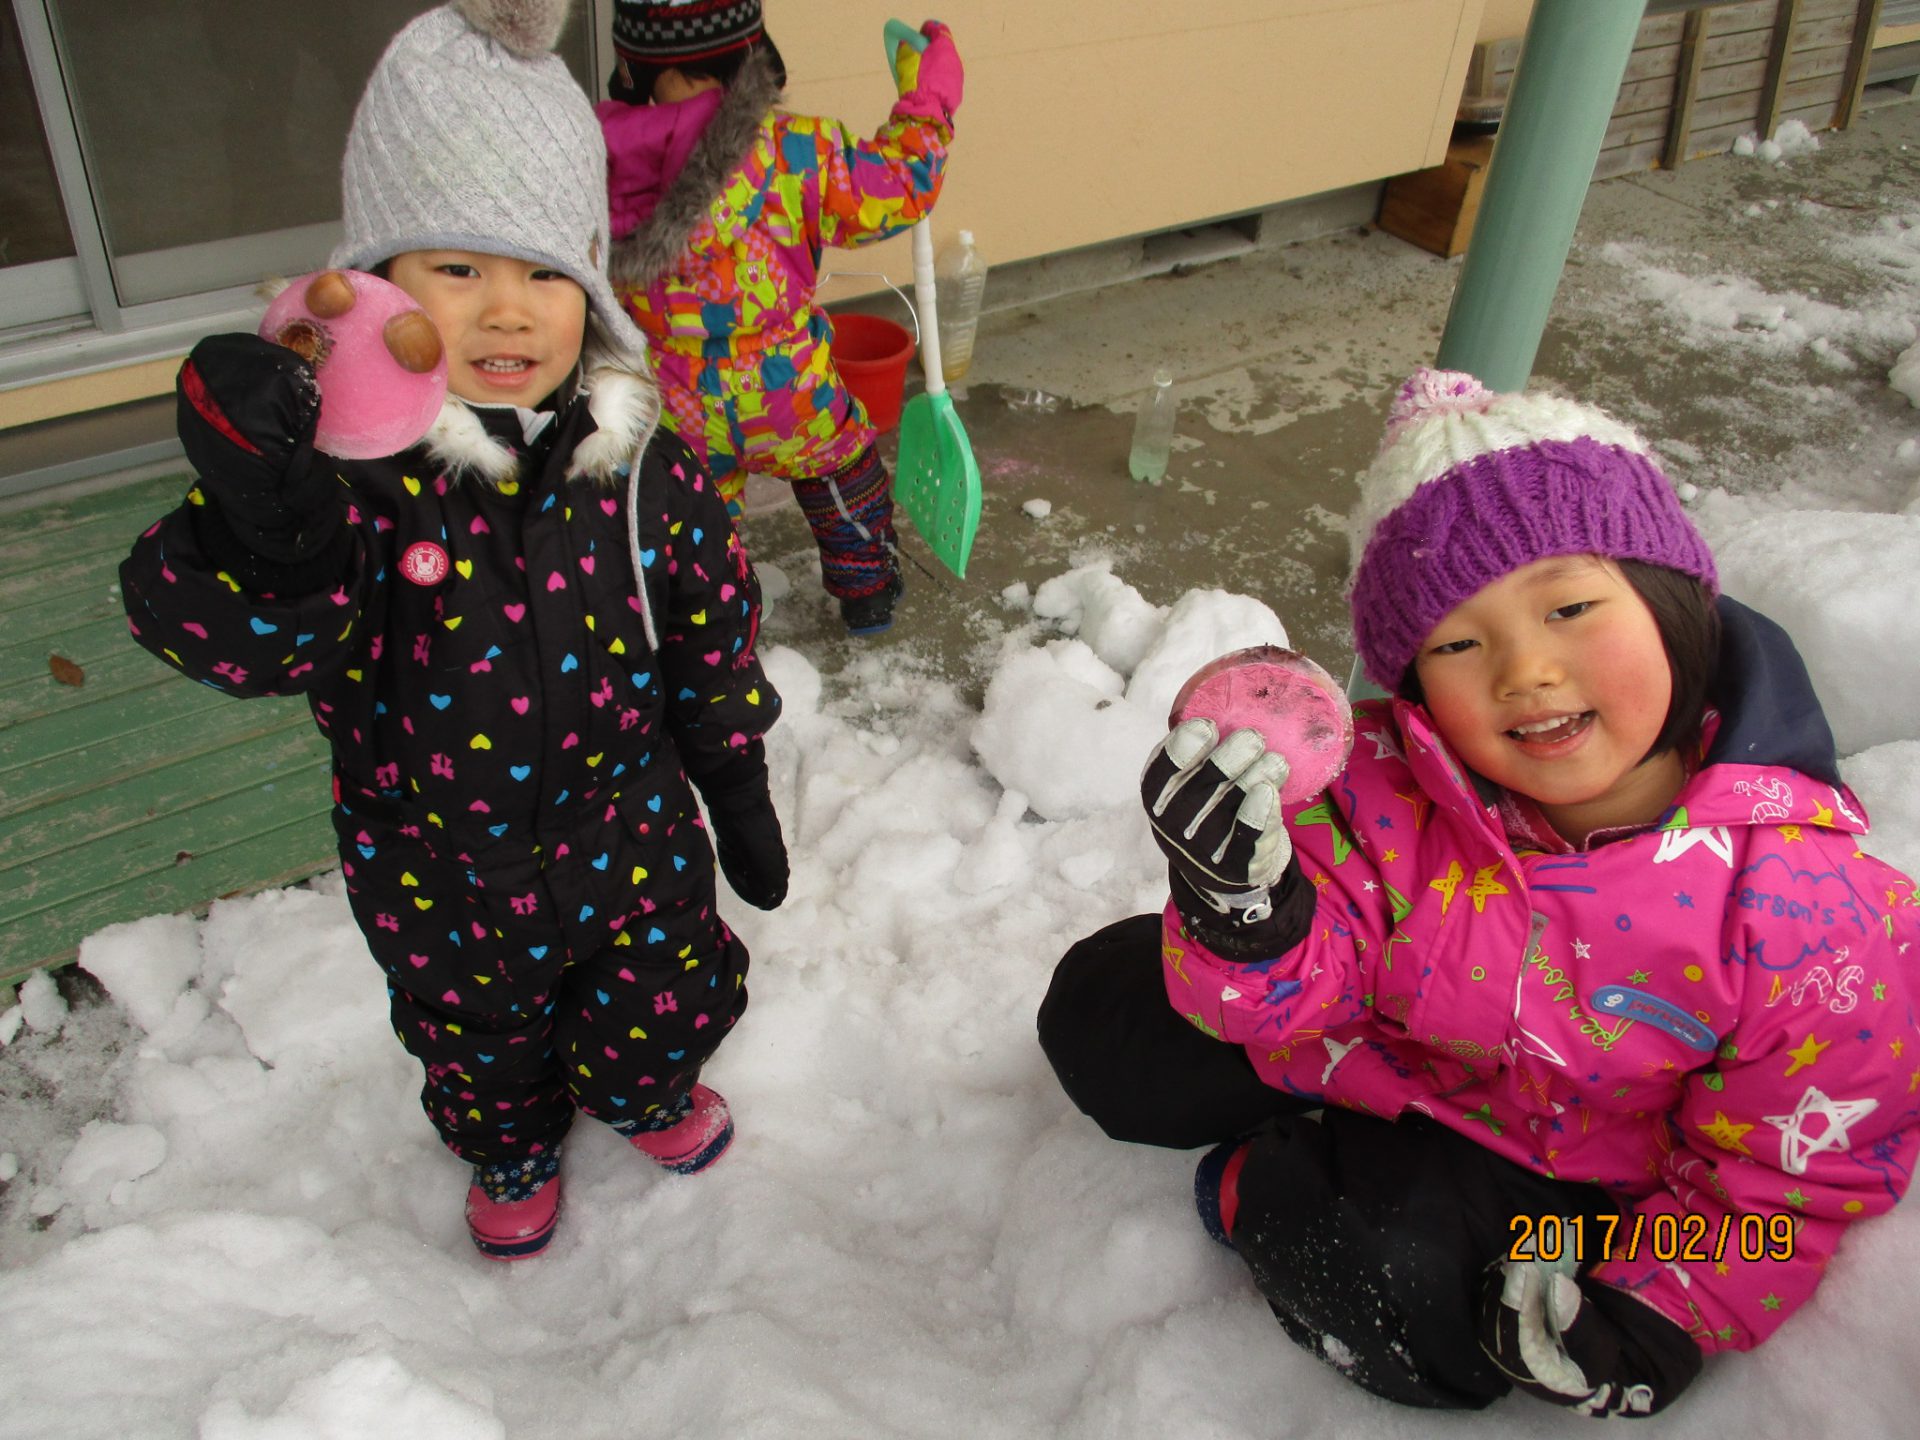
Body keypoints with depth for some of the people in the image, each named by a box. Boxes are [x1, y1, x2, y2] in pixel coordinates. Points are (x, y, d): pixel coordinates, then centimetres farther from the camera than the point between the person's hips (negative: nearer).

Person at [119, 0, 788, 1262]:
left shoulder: (638, 461, -14)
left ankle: (648, 1089, 60)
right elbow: (249, 642, -32)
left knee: (666, 1002, 24)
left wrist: (740, 793, 5)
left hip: (629, 834, 1)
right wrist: (258, 504, -52)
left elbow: (713, 639, -3)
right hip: (440, 869, -1)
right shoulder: (344, 460, -22)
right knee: (479, 1040, 25)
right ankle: (512, 1150, 59)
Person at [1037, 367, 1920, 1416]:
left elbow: (1795, 1166, -13)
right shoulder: (1386, 784, -23)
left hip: (1560, 1172, -2)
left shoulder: (1806, 905, -27)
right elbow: (1301, 993, -18)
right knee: (1101, 1014, 0)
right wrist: (1248, 909, -41)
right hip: (1364, 1048, 3)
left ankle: (1261, 1184, -1)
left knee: (1404, 1289, -30)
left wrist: (1661, 1312, -20)